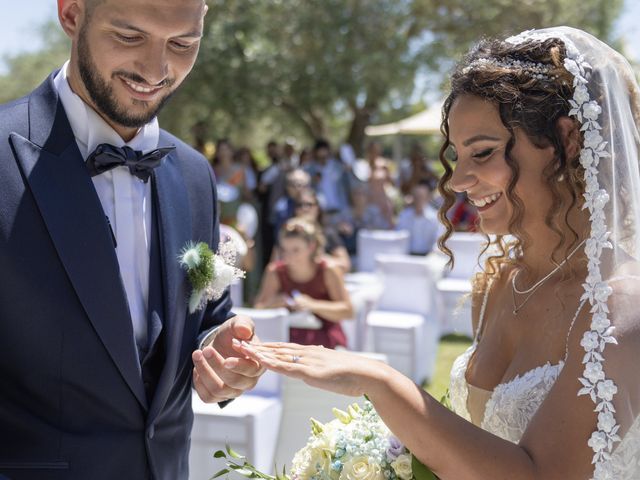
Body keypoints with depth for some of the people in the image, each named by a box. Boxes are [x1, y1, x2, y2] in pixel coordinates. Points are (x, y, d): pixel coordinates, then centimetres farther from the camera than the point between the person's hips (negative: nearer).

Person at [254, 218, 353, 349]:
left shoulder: (328, 271, -7)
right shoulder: (275, 272, 0)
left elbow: (348, 311, -9)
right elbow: (258, 307, 3)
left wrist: (312, 305, -22)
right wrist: (271, 304, -21)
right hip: (288, 336, 2)